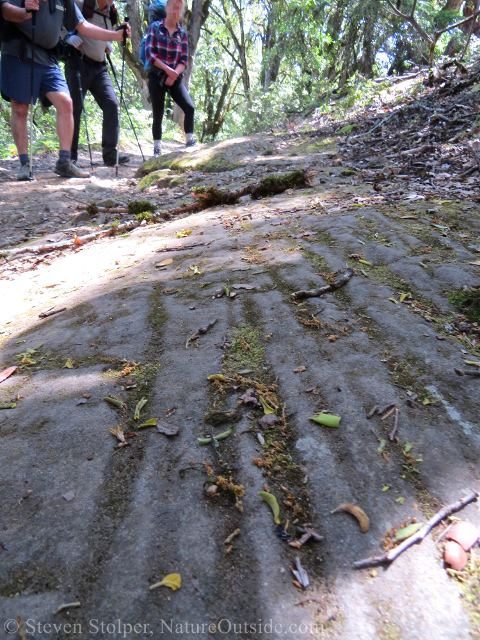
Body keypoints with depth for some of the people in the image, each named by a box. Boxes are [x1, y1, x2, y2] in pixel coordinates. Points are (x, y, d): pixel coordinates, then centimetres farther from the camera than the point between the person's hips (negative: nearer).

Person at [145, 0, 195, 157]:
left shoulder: (182, 33, 8)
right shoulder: (154, 27, 0)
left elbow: (184, 60, 2)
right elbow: (149, 53, -9)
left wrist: (174, 74, -16)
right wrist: (167, 69, -19)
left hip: (175, 78, 3)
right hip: (157, 77, -2)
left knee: (189, 107, -18)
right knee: (158, 114, -7)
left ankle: (190, 142, -11)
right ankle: (157, 149, 2)